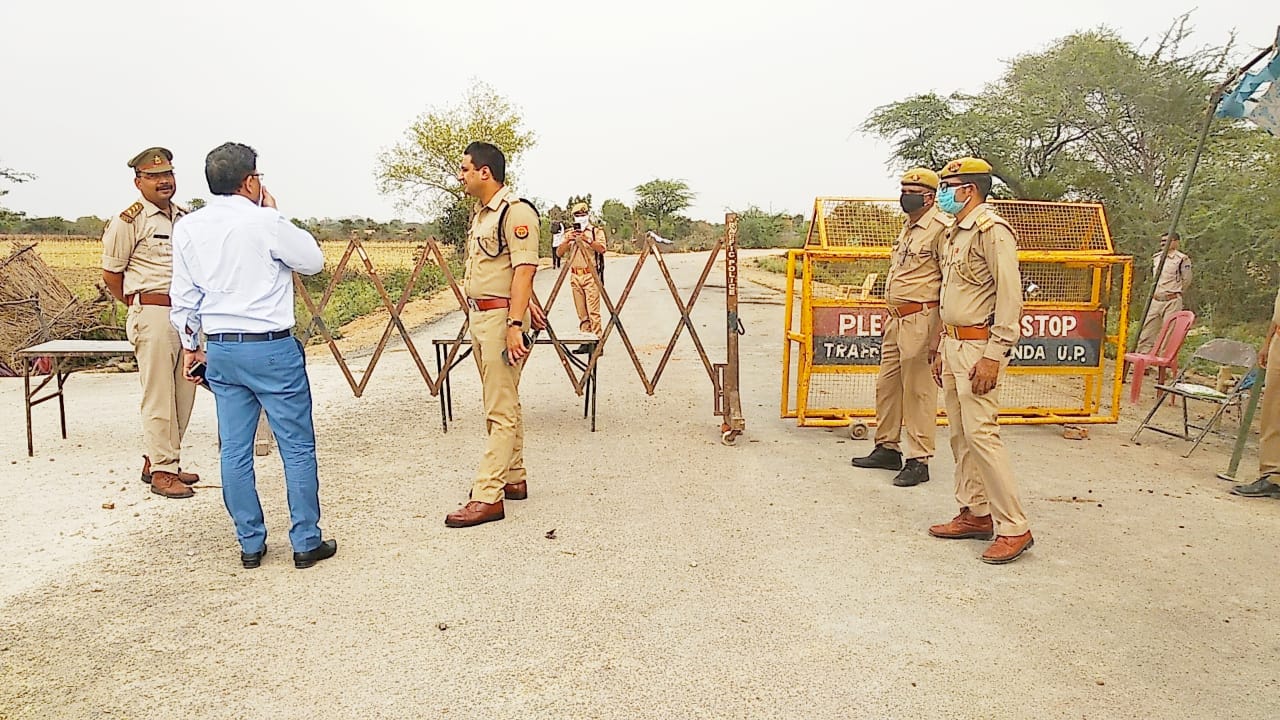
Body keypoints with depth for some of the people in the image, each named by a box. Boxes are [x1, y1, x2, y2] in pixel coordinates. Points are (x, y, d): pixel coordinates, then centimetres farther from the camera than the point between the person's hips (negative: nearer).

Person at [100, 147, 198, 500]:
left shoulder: (186, 217, 14)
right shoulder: (129, 221, -6)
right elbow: (111, 275, -1)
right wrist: (140, 304, 9)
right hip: (153, 315, -7)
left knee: (184, 394, 10)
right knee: (158, 396, -4)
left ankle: (155, 460, 23)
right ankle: (162, 471, 5)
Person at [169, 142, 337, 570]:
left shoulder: (188, 229, 6)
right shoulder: (264, 222, -12)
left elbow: (183, 298, 11)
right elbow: (314, 262, 2)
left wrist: (191, 346, 23)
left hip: (220, 350, 6)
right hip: (271, 349, -6)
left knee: (235, 450, 11)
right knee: (297, 447, 4)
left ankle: (250, 544, 20)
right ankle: (306, 543, 10)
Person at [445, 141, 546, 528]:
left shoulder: (515, 211, -13)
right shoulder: (481, 214, 17)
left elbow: (524, 269, -20)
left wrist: (515, 324, -26)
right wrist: (527, 306, 22)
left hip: (502, 317, -10)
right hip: (479, 316, 10)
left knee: (501, 412, -7)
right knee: (501, 405, 15)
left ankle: (487, 496, -5)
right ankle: (514, 479, 24)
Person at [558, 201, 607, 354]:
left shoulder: (596, 231, 4)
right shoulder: (569, 232, 15)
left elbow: (602, 249, -13)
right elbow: (559, 253, 5)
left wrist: (588, 240, -25)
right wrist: (567, 241, -13)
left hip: (589, 275, -4)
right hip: (575, 276, 5)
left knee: (593, 311, -10)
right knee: (581, 313, 6)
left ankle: (597, 341, -9)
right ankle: (586, 341, 10)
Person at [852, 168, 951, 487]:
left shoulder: (941, 228, -12)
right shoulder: (907, 228, 18)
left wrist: (939, 333, -20)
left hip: (921, 320, -9)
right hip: (896, 320, 9)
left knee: (918, 391, -3)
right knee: (886, 385, 14)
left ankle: (918, 461, 7)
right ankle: (887, 448, 27)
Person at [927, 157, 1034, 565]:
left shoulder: (992, 231, -12)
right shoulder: (954, 234, 18)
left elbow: (1010, 297, -18)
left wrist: (994, 356, -23)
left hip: (979, 347, -10)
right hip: (953, 345, 10)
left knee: (981, 433, -12)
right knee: (960, 434, 11)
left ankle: (1014, 527, -4)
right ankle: (975, 514, 21)